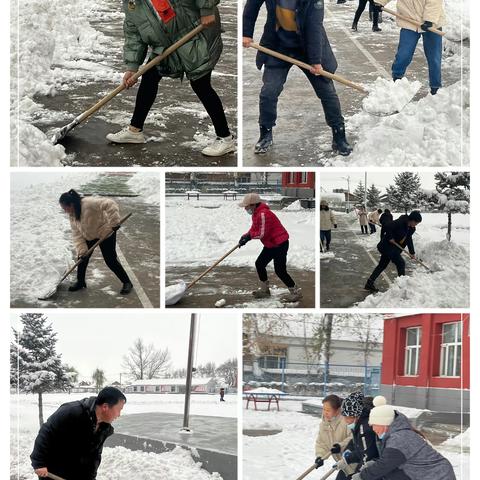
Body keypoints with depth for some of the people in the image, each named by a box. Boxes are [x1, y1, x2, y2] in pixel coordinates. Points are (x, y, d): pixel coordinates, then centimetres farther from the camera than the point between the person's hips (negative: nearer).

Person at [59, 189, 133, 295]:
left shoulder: (89, 203, -34)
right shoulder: (71, 215, -8)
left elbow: (110, 204, -40)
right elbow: (77, 234, -7)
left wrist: (114, 223, -42)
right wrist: (81, 251, -16)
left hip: (105, 233, -7)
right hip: (89, 236, 7)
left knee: (110, 260, -5)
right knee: (82, 258, 7)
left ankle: (127, 283, 10)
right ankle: (80, 282, 29)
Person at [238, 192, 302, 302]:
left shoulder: (263, 214, -25)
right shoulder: (256, 214, 8)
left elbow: (262, 234, -25)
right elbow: (254, 229, 12)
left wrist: (249, 236, -12)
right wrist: (245, 237, -5)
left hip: (280, 244, -11)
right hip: (270, 244, 11)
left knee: (280, 270, -10)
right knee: (259, 264, 12)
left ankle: (296, 292, 1)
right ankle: (265, 289, 24)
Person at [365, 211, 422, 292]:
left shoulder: (411, 228, 5)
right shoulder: (400, 222, -23)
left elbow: (409, 239, 15)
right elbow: (387, 227, -28)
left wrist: (412, 252, 10)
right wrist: (390, 238, -23)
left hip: (394, 248, 9)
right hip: (387, 246, -9)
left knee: (382, 265, 11)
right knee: (400, 263, -6)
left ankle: (369, 284, 16)